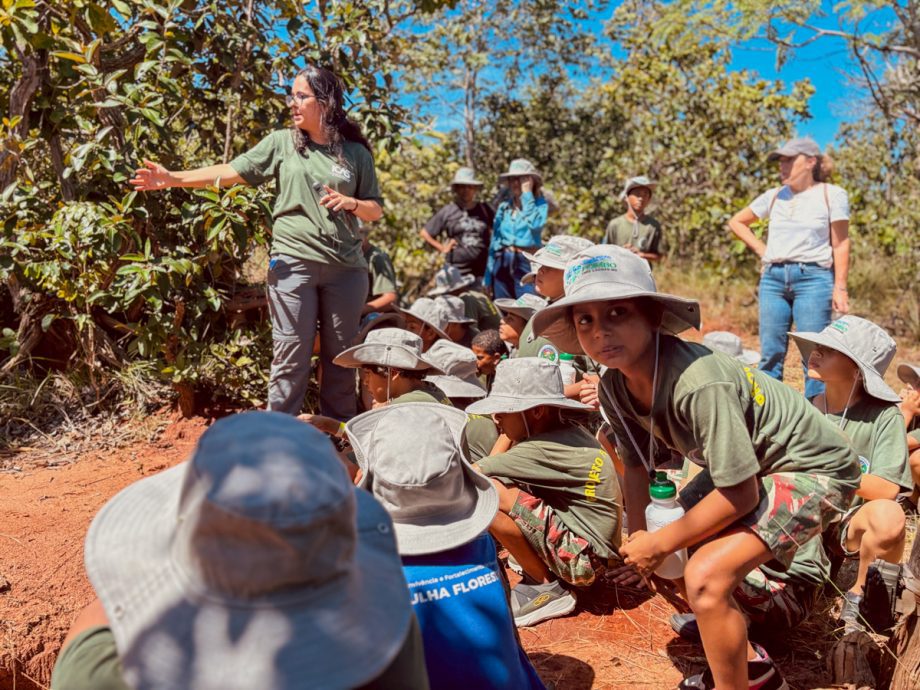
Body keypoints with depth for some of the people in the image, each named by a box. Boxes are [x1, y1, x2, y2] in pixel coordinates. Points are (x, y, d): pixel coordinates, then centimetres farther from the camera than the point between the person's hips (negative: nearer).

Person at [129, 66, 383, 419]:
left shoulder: (356, 152, 8)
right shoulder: (281, 143, 7)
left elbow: (375, 210, 12)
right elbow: (232, 171, -3)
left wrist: (350, 203, -9)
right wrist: (174, 179, -13)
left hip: (346, 267, 2)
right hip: (294, 262, -1)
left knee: (341, 356, 9)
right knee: (291, 357, -2)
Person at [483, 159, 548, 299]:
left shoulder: (540, 204, 2)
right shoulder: (503, 206, 13)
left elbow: (535, 225, -21)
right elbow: (495, 242, 14)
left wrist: (527, 194, -10)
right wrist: (488, 275, 11)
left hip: (527, 262, -4)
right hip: (502, 264, 5)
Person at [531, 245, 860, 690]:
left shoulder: (700, 384, -36)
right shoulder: (614, 388, -12)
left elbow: (740, 495, -29)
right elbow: (636, 463, 3)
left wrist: (661, 543, -19)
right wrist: (637, 536, -9)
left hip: (813, 468, -8)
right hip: (747, 463, 8)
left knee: (706, 576, -22)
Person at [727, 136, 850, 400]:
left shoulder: (832, 195, 1)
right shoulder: (774, 196, 12)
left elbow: (840, 244, -1)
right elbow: (736, 222, 23)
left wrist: (840, 288, -8)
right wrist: (761, 249, 12)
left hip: (813, 278, -4)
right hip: (773, 278, 4)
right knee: (770, 354, 6)